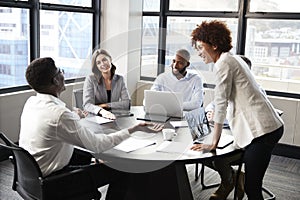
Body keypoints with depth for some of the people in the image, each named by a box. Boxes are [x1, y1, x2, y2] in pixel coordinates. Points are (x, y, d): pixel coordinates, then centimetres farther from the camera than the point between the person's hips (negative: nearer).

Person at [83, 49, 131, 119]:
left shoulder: (120, 79, 7)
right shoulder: (90, 79, -2)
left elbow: (127, 104, 0)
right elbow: (87, 105, -14)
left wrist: (106, 105, -10)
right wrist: (102, 111, -32)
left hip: (114, 118, 1)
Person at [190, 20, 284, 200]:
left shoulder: (223, 62, -11)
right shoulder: (233, 59, 18)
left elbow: (221, 103, -15)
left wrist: (214, 144, -11)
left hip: (261, 129, -10)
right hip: (269, 126, 10)